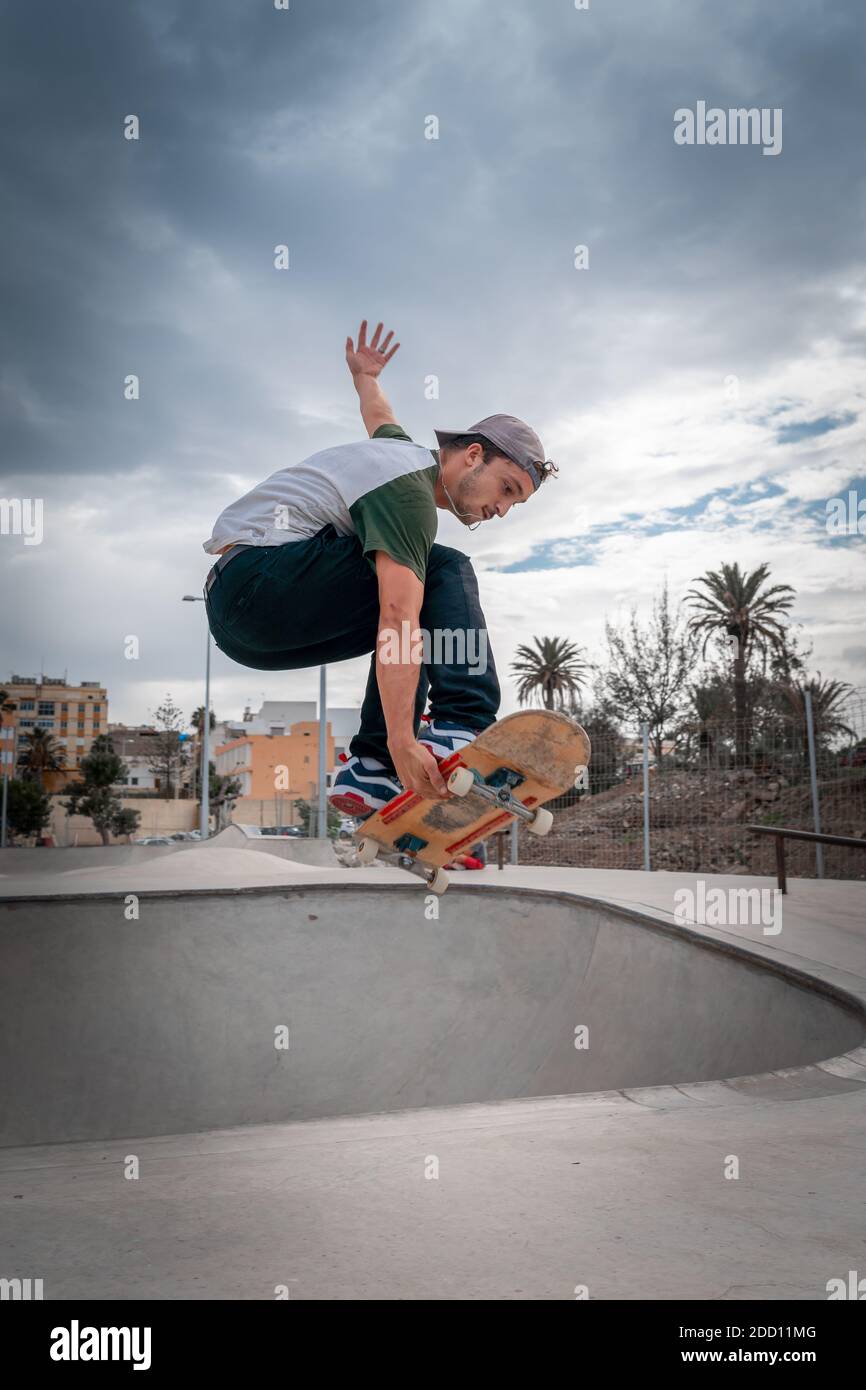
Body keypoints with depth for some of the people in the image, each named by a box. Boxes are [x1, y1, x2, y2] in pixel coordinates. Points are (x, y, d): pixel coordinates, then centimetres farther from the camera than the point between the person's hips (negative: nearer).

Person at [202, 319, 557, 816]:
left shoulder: (408, 451, 17)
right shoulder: (410, 493, -14)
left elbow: (379, 416, 43)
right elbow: (397, 617, -28)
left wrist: (365, 376, 68)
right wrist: (401, 742, -36)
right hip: (259, 575, -10)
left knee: (417, 620, 12)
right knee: (446, 572, -12)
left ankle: (371, 774, 0)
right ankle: (462, 730, -25)